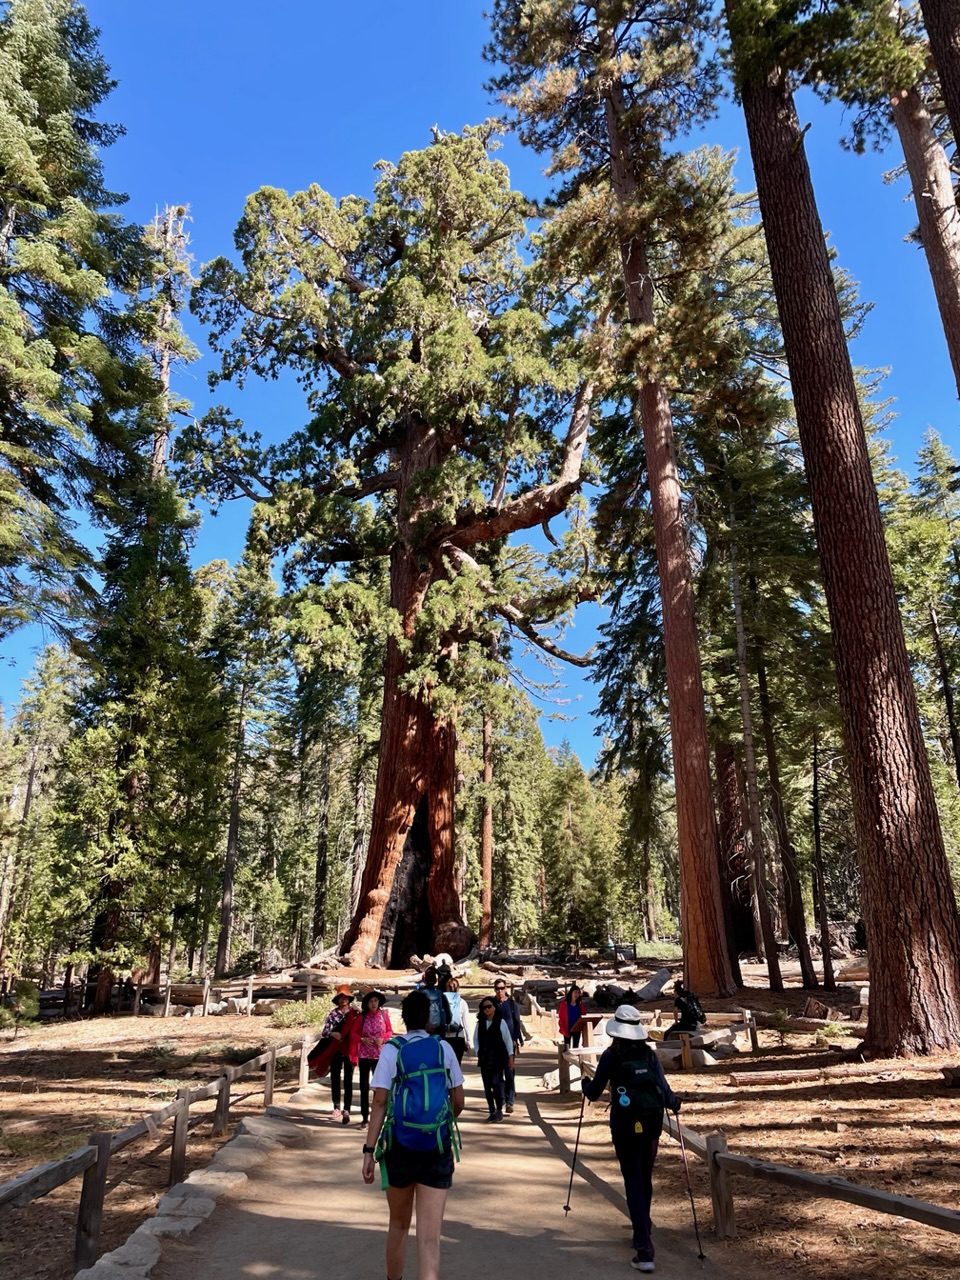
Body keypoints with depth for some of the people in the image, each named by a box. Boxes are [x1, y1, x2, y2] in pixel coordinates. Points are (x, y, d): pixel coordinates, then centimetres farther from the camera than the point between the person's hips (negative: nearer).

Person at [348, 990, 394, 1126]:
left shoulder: (384, 1014, -2)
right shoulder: (362, 1017, -4)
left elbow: (390, 1031, 5)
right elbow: (353, 1033, 3)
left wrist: (383, 1039, -13)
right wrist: (362, 1039, -14)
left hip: (379, 1055, 0)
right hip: (364, 1055, 0)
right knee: (364, 1085, 5)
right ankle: (365, 1116, 13)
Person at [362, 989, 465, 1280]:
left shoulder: (392, 1049, -4)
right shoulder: (443, 1048, 1)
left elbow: (379, 1103, -9)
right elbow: (458, 1101, 6)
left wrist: (369, 1150, -6)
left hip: (400, 1145, 0)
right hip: (438, 1148, 0)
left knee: (399, 1224, 23)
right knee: (430, 1236, 0)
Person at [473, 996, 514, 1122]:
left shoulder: (500, 1022, -5)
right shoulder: (480, 1023, 5)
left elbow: (508, 1039, -3)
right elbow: (476, 1039, 12)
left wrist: (510, 1056, -5)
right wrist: (478, 1052, 0)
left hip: (498, 1058, -4)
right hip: (484, 1059, 4)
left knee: (496, 1083, -12)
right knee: (487, 1086, 6)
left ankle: (499, 1110, 2)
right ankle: (492, 1111, 17)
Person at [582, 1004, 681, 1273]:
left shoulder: (611, 1056, -6)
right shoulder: (649, 1054, 0)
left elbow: (594, 1093, -1)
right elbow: (663, 1090, -5)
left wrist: (585, 1082, 22)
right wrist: (675, 1103, 17)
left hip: (624, 1126, -3)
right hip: (651, 1124, 3)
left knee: (633, 1183, 0)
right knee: (645, 1180, 20)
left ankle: (644, 1250, -7)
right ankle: (642, 1234, 37)